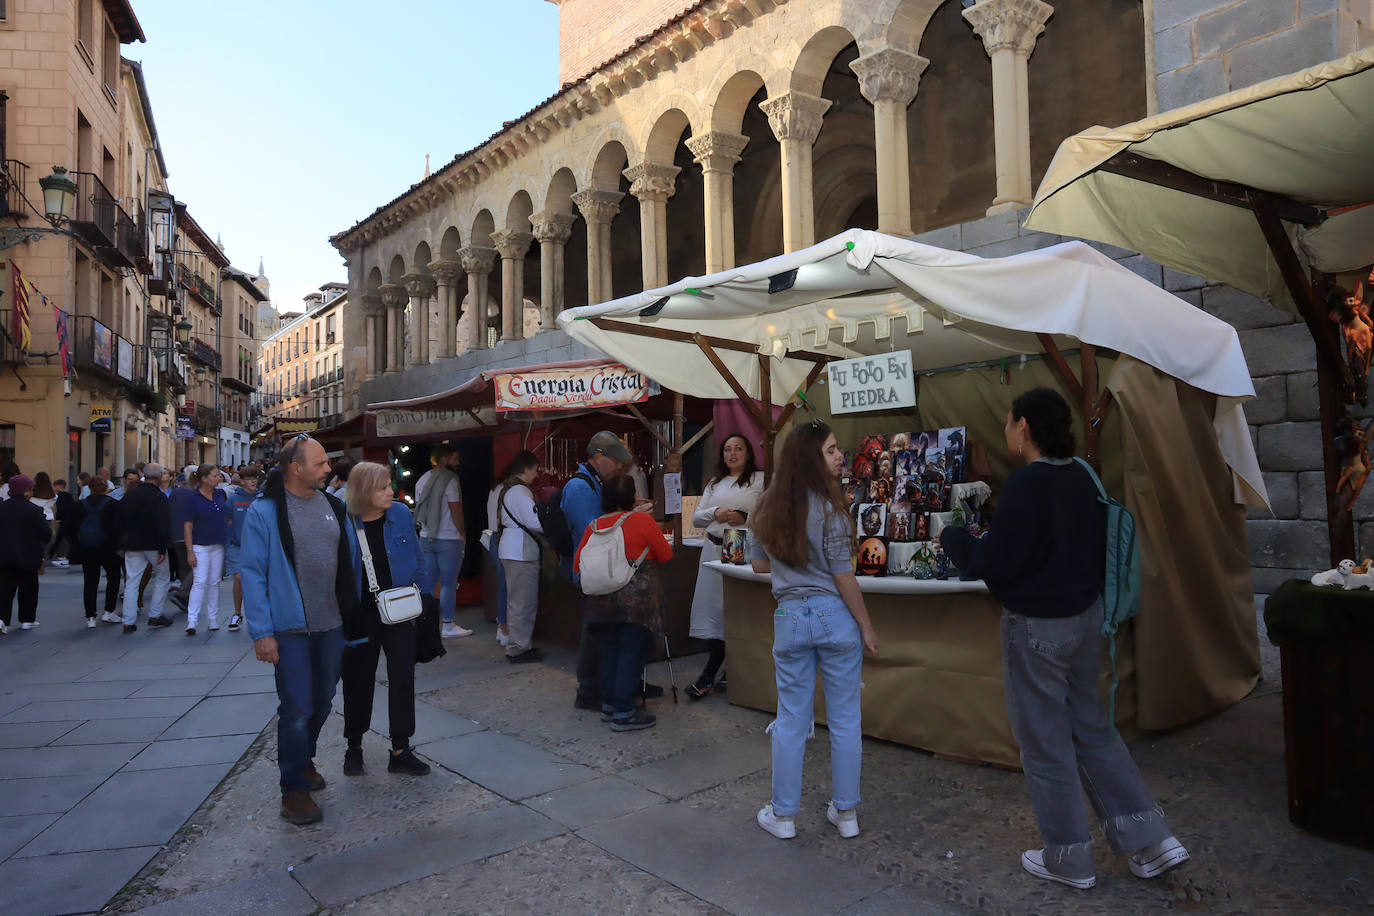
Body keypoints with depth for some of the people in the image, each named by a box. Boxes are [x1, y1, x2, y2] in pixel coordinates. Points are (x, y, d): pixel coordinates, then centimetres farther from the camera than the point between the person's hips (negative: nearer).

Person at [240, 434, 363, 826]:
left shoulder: (333, 506, 5)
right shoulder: (264, 511, -10)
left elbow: (351, 557, 13)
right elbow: (252, 573, -12)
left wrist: (354, 613, 11)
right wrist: (261, 632, -15)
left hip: (332, 624, 5)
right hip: (290, 629, -5)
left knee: (322, 702, 18)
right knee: (297, 709, 0)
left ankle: (304, 760, 41)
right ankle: (294, 789, 16)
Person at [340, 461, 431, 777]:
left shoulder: (401, 513, -4)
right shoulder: (343, 522, -11)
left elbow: (417, 558, 6)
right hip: (361, 616, -1)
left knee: (403, 678, 1)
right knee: (358, 681, 11)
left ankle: (400, 751, 13)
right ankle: (354, 748, 31)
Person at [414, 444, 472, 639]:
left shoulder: (422, 480, 12)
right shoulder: (449, 479, -12)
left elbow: (419, 508, 15)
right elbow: (456, 510, -13)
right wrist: (462, 534, -3)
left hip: (426, 538, 7)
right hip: (449, 539, -7)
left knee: (426, 584, 10)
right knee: (448, 585, 0)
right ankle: (448, 626, 4)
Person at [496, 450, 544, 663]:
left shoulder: (507, 488, 17)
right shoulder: (520, 491, -16)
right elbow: (535, 522, -22)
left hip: (511, 548, 11)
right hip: (521, 550, -11)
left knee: (516, 600, 16)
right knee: (523, 601, -4)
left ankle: (516, 645, 24)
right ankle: (518, 648, 1)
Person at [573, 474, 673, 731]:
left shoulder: (594, 526, 4)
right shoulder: (643, 520, -8)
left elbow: (578, 564, 9)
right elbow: (666, 556, -1)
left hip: (601, 601, 5)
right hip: (636, 601, -5)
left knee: (610, 652, 17)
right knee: (632, 654, 2)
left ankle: (609, 705, 28)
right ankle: (624, 713, 5)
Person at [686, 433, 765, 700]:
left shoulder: (761, 479, 3)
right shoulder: (715, 483, 19)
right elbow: (696, 518, 15)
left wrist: (745, 518, -18)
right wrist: (715, 513, -5)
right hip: (714, 549, 5)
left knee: (735, 610, -6)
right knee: (716, 608, 2)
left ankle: (709, 675, -1)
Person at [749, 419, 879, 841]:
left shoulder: (768, 507, 1)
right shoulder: (828, 508, -15)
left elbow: (759, 565, 11)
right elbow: (844, 577, -13)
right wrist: (867, 627, -4)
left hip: (790, 617, 4)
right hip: (835, 616, -3)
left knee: (791, 720, 13)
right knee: (844, 719, 12)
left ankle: (783, 814, 23)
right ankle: (846, 812, 25)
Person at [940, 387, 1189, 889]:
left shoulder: (1026, 482, -22)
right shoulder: (1081, 477, 3)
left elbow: (993, 563, -20)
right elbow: (1094, 549, 13)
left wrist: (950, 537, -4)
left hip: (1037, 627, -8)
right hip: (1086, 616, 8)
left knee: (1045, 742, 8)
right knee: (1090, 726, 22)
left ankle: (1069, 859, 23)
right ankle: (1149, 838, 26)